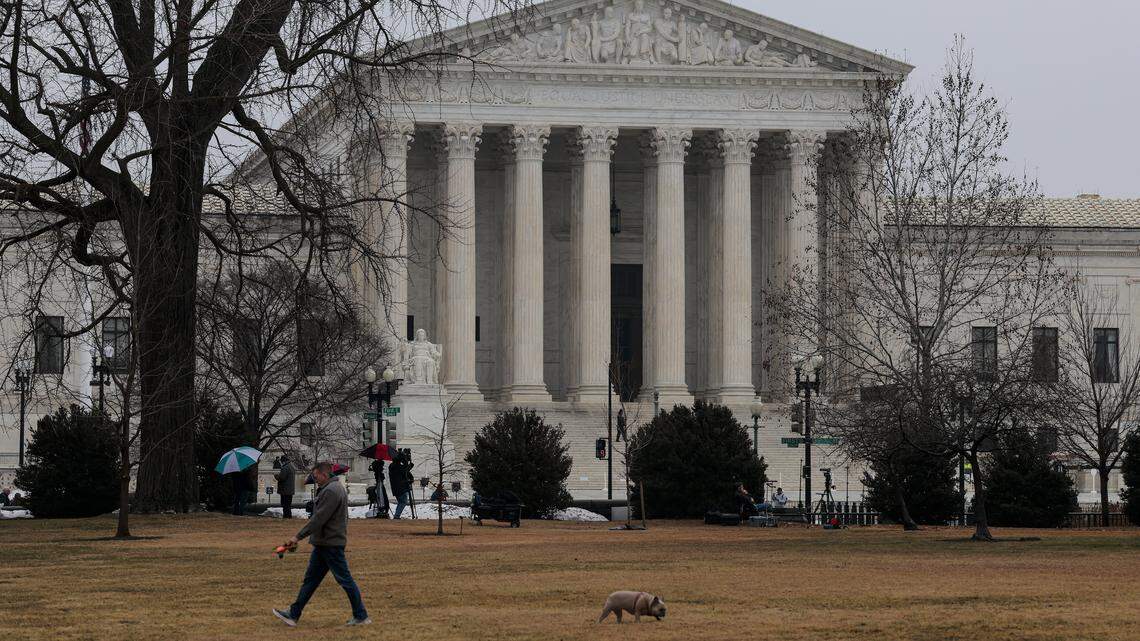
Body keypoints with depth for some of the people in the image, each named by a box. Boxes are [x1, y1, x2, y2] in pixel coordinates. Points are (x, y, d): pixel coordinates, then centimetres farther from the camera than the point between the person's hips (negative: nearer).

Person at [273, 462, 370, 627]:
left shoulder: (332, 491, -18)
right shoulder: (334, 488, 16)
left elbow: (318, 519, -22)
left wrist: (298, 537, -19)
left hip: (331, 544, -11)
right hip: (323, 544, 11)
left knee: (345, 579, -4)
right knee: (310, 579, 11)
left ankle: (361, 617, 2)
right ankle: (293, 615, 14)